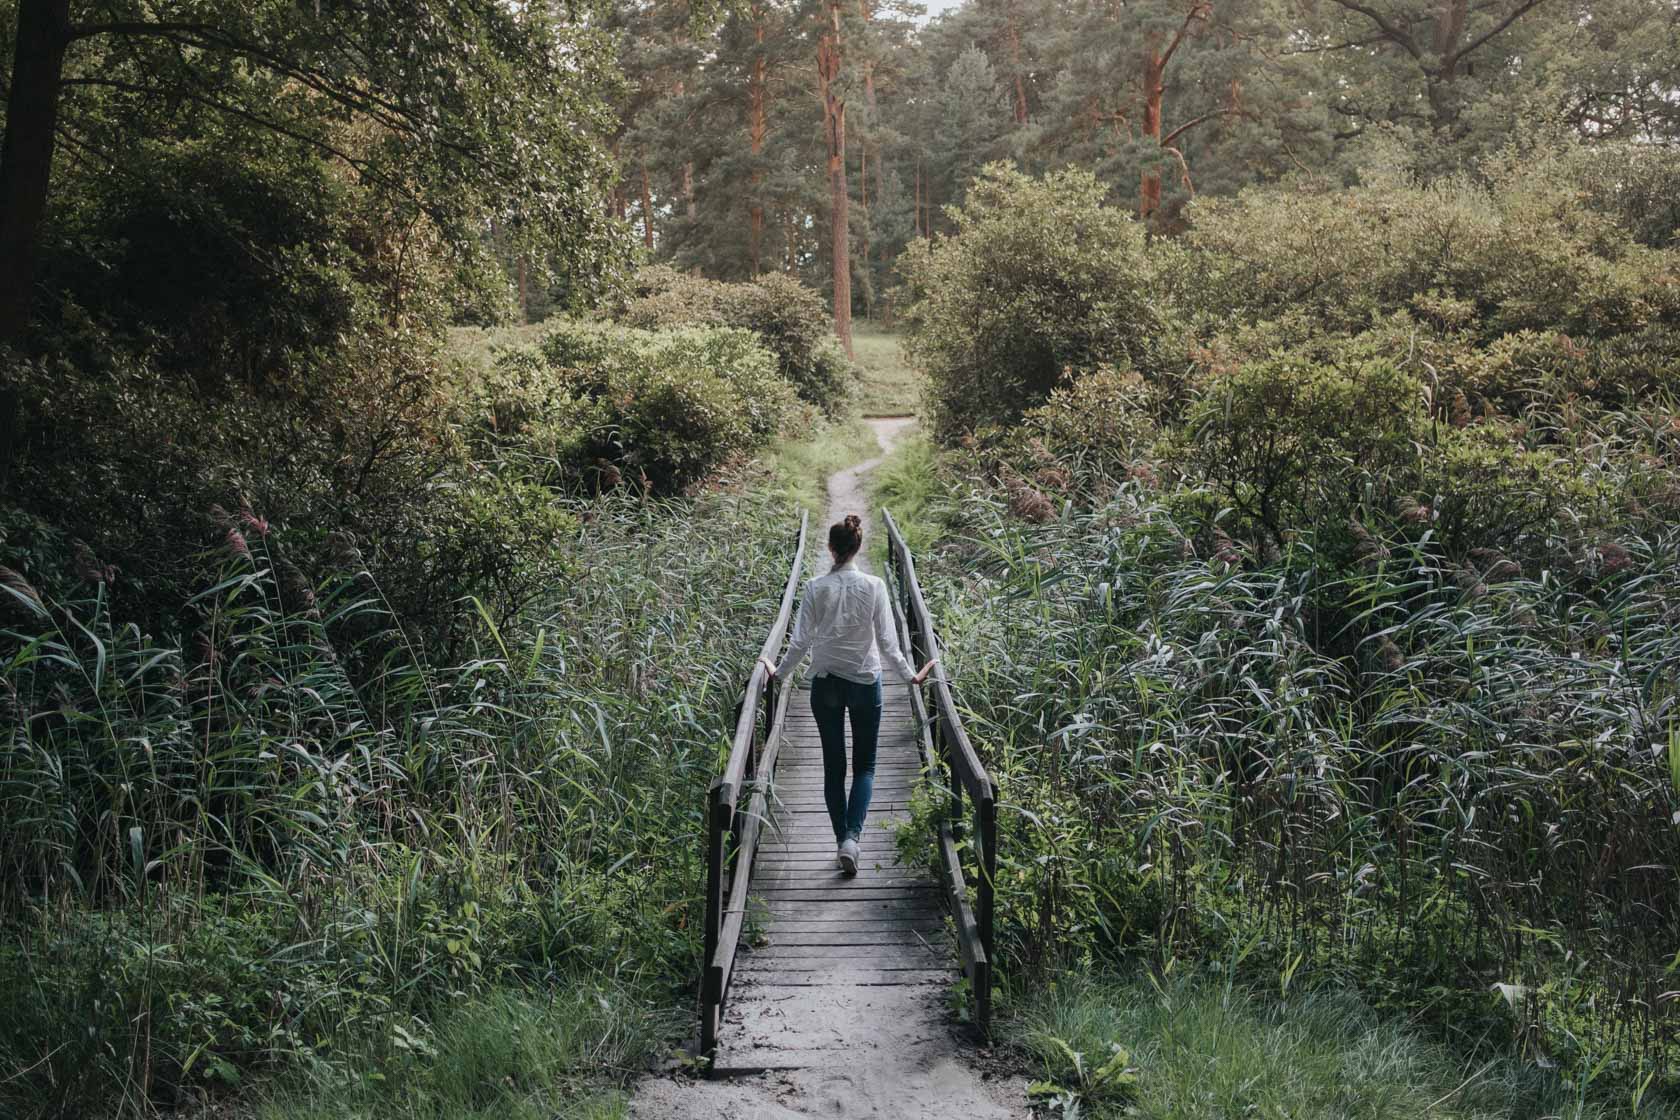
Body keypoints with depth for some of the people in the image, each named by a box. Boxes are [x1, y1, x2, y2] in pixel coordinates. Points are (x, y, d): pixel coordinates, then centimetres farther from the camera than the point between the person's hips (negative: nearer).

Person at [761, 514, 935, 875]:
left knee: (833, 765, 12)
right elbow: (886, 641, -7)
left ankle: (842, 840, 14)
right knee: (864, 765, 9)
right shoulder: (874, 586, -9)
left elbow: (801, 641, -4)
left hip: (825, 683, 1)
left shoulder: (816, 588, -7)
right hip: (865, 682, -1)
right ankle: (851, 838, -9)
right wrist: (910, 675, 5)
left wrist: (779, 672, 11)